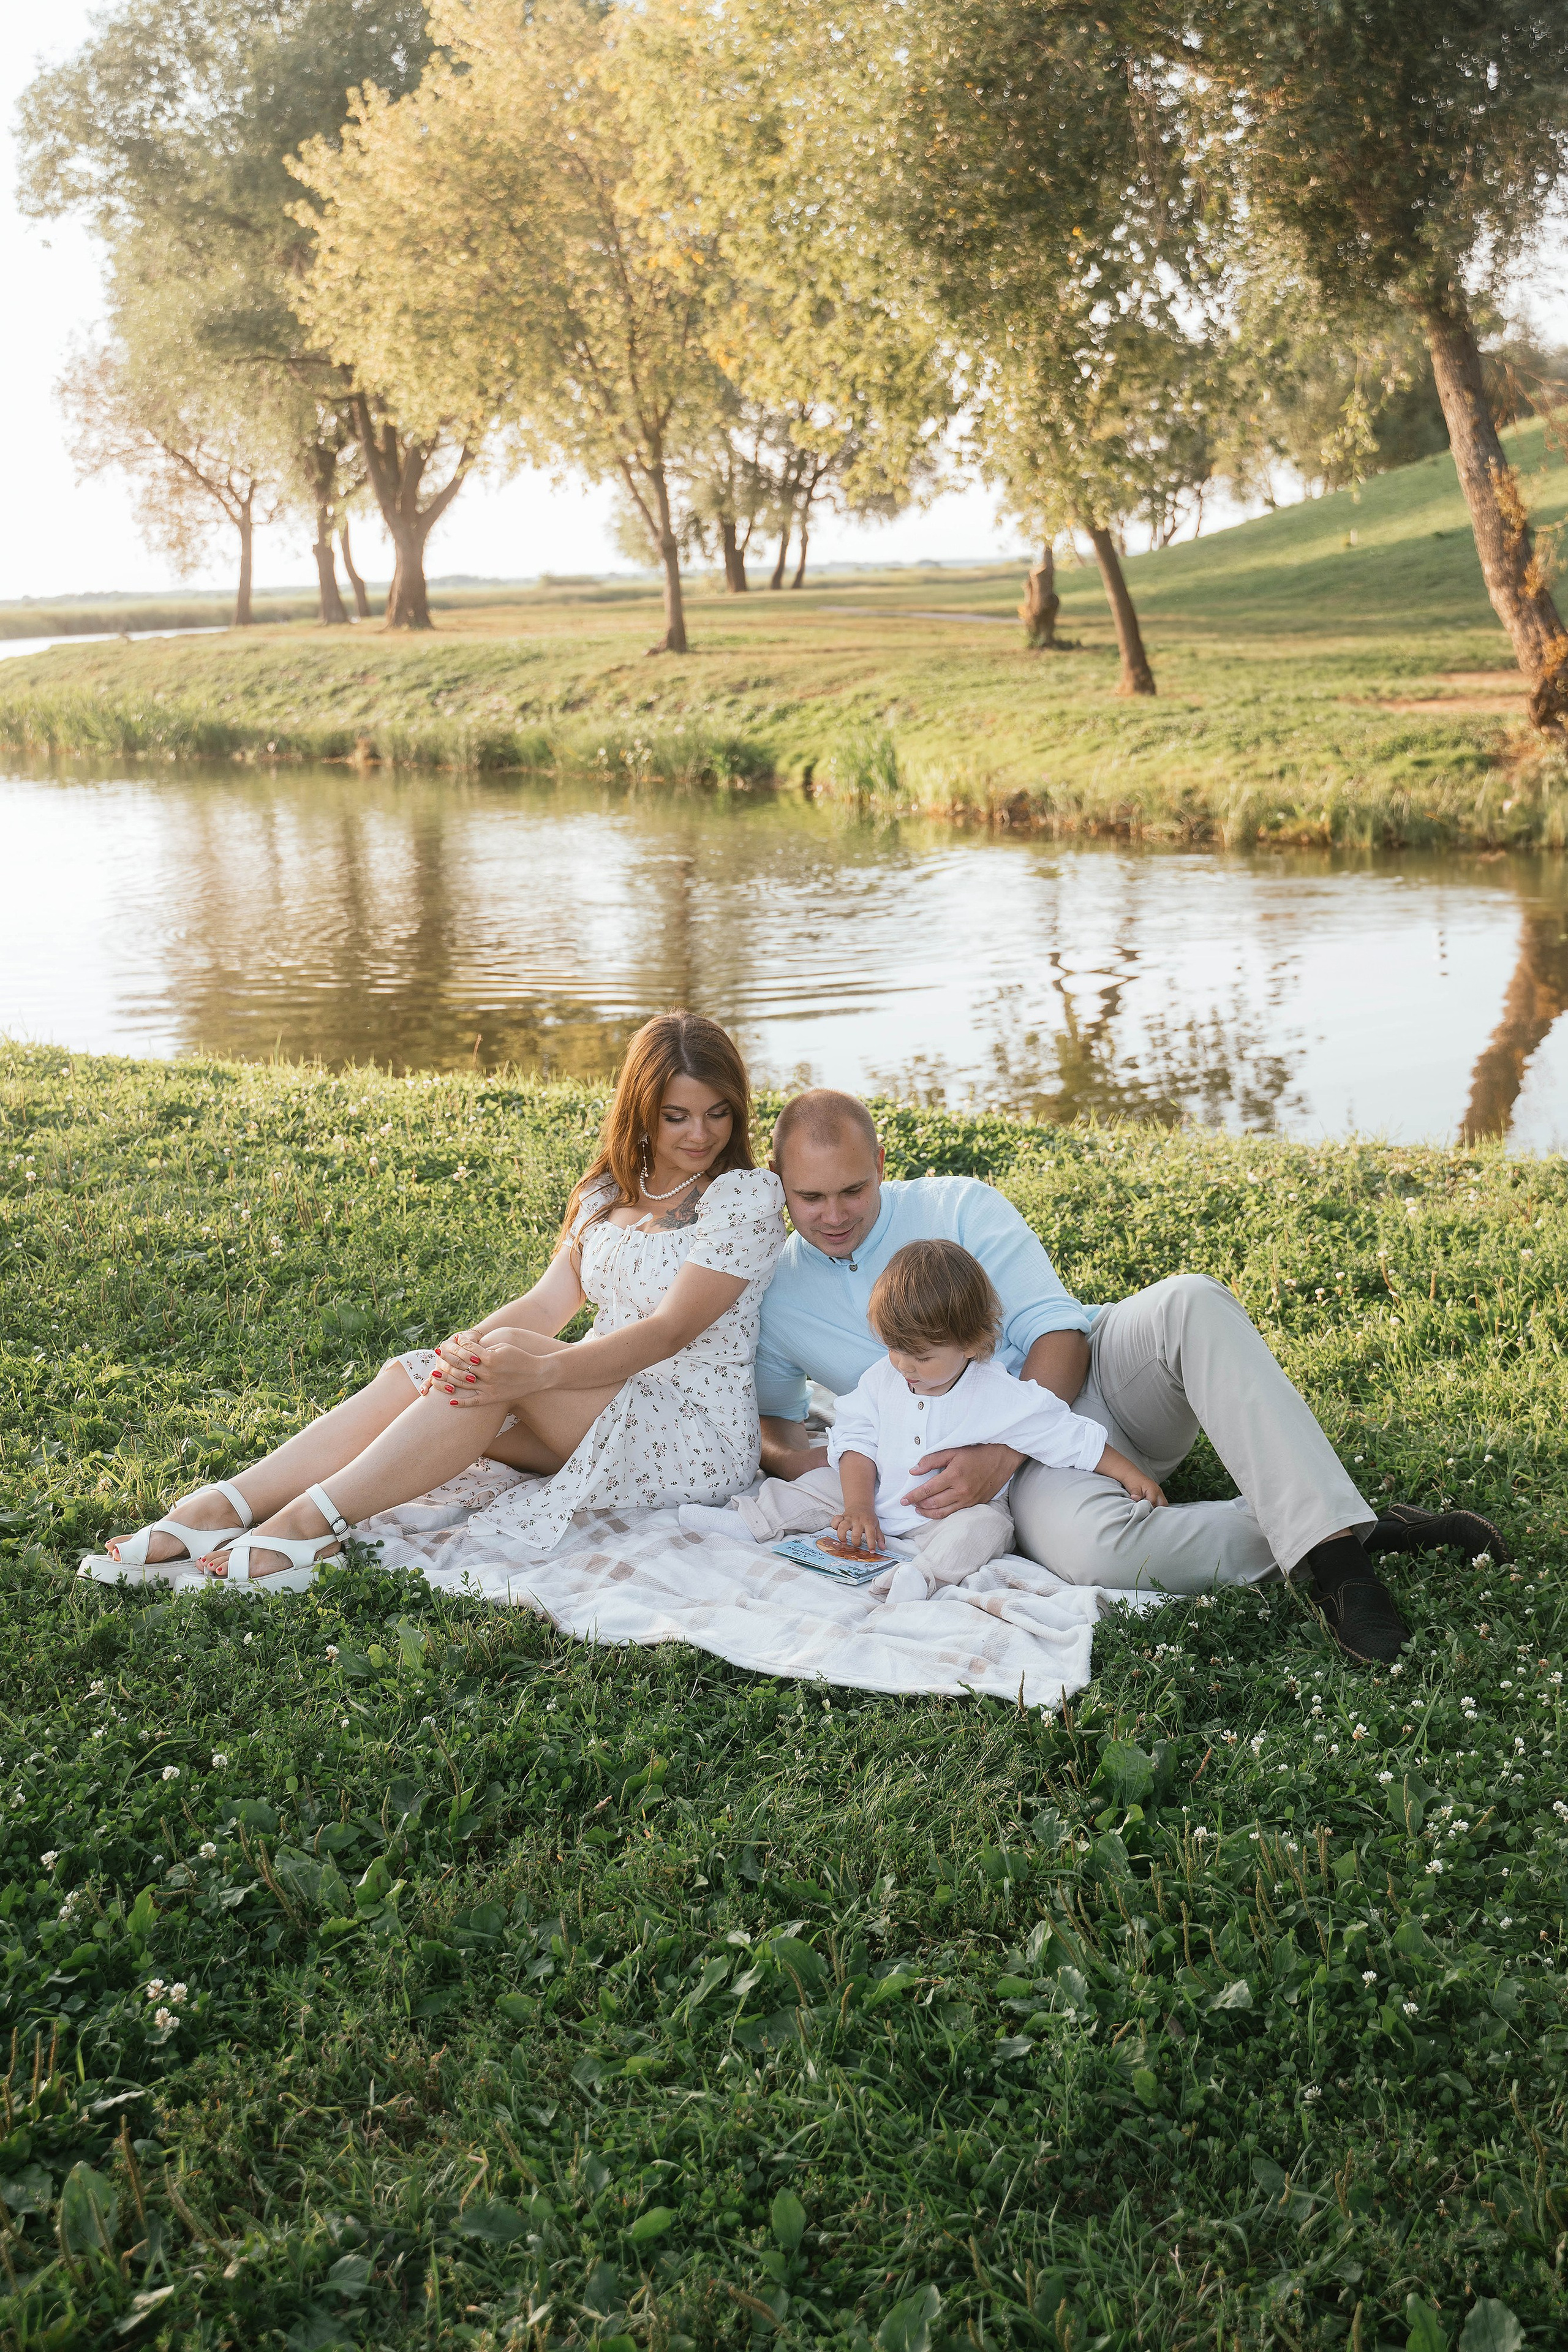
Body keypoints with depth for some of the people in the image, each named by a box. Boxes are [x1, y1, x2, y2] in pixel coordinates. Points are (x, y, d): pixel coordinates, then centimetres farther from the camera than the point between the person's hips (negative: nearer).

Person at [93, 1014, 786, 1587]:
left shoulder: (747, 1195, -8)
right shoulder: (610, 1192, 14)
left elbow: (668, 1331, -19)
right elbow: (548, 1303, 3)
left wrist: (541, 1370, -34)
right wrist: (469, 1347, -20)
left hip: (697, 1439, -6)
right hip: (603, 1415, 6)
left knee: (499, 1377, -32)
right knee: (411, 1374, -17)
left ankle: (317, 1520, -32)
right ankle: (222, 1508, -28)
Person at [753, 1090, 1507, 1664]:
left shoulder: (958, 1206, 0)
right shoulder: (775, 1300, 6)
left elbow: (1058, 1336, -7)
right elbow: (771, 1421, 18)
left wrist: (999, 1452, -23)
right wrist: (804, 1461, -8)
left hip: (1094, 1375, 1)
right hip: (1018, 1469, 0)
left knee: (1191, 1303, -34)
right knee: (1084, 1548, -39)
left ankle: (1332, 1537, -42)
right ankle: (1311, 1542, -24)